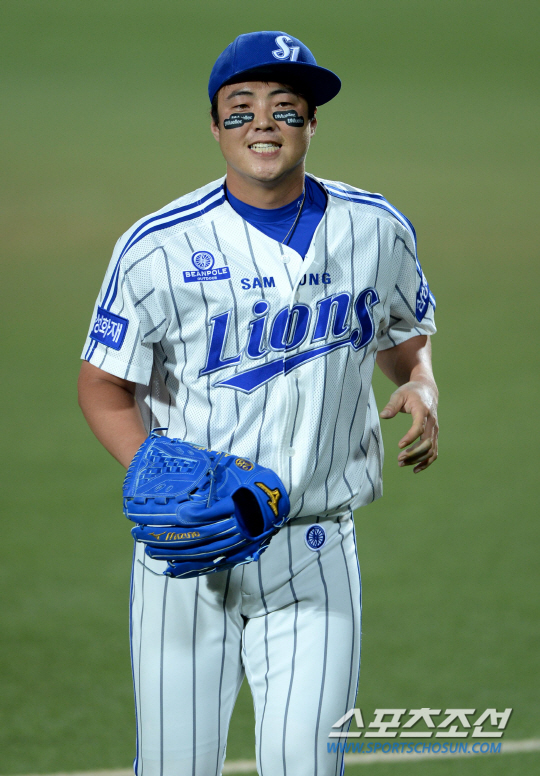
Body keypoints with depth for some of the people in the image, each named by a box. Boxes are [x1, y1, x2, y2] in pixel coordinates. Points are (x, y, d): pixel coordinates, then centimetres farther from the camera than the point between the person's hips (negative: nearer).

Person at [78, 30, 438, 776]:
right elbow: (104, 387, 0)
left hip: (314, 553, 1)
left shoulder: (377, 232, 3)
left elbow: (407, 337, 20)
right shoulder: (159, 246, -6)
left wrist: (421, 386, -4)